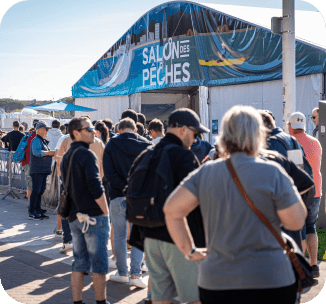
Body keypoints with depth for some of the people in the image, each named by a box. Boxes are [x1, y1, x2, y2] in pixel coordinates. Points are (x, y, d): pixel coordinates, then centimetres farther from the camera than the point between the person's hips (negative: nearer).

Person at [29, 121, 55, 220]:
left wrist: (53, 153, 10)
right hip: (37, 170, -9)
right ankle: (32, 213, -6)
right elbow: (36, 152, -25)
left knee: (40, 191, 12)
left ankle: (38, 211, 19)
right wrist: (49, 153, -21)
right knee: (36, 191, -9)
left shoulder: (43, 141, 21)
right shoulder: (36, 140, -9)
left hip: (43, 171, 9)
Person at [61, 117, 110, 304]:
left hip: (75, 217, 8)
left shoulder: (66, 157, 14)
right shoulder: (87, 155, -12)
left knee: (79, 264, 11)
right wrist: (106, 213, -10)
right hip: (94, 217, -8)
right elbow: (96, 188, -18)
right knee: (99, 263, 2)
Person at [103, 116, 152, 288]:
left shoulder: (111, 145, 0)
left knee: (119, 236, 10)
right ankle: (135, 274, 1)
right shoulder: (145, 144, 3)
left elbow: (109, 172, -10)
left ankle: (122, 273, 16)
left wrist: (124, 188, -12)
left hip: (119, 196, -1)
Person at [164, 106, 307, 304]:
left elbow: (172, 210, 5)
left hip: (214, 282, 4)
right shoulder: (272, 173, -9)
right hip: (269, 282, -4)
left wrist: (189, 251, 9)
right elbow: (296, 222, -4)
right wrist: (290, 187, 8)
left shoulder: (206, 172, 4)